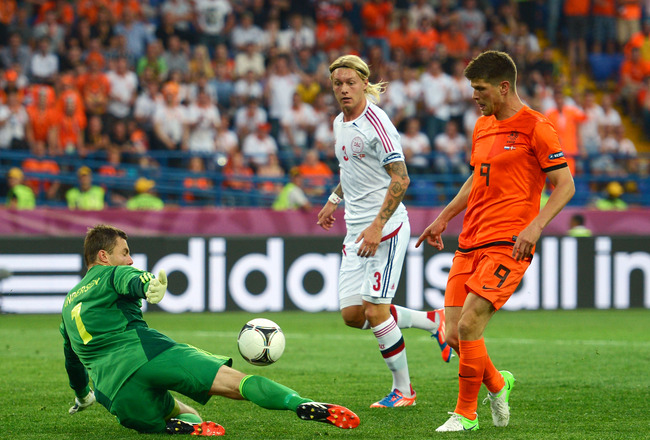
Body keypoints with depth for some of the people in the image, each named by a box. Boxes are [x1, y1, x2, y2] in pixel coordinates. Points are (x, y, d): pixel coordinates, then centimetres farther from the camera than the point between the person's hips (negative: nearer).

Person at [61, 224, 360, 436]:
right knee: (233, 380, -13)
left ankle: (186, 421, -13)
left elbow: (72, 360, 44)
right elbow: (135, 281, -12)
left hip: (114, 393, 5)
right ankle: (301, 405, -34)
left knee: (182, 411, 25)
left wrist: (82, 395, 62)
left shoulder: (68, 304, 32)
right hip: (144, 353, -5)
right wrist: (151, 287, -36)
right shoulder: (112, 274, 14)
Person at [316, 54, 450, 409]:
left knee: (375, 310, -11)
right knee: (352, 314, 2)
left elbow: (400, 179, -18)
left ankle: (403, 390, 4)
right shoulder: (340, 123, 12)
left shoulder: (376, 123, -14)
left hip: (386, 229, -8)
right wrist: (334, 200, 24)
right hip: (355, 233, 8)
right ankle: (432, 321, 19)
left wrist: (377, 226, -23)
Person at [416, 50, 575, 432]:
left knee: (468, 325, -17)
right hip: (470, 243, 7)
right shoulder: (483, 127, 16)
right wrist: (444, 218, 23)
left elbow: (566, 185, -9)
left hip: (506, 246, -7)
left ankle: (466, 414, -2)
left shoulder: (535, 128, -7)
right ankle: (497, 384, 27)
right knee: (454, 335, 0)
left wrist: (536, 225, -21)